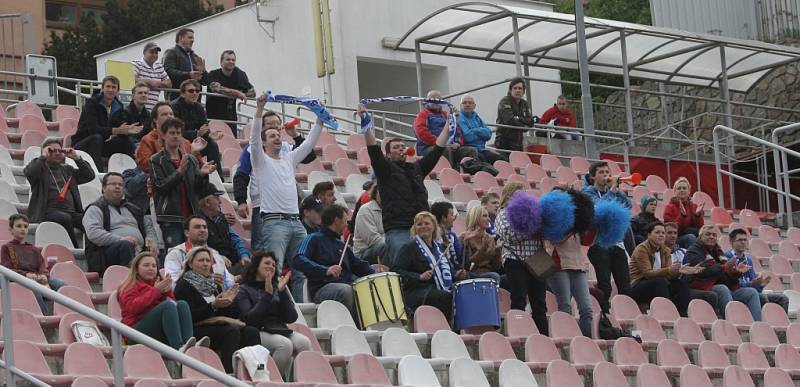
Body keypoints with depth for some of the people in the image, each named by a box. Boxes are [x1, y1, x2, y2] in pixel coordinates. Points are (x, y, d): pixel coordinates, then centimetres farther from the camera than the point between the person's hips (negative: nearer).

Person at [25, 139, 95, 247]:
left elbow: (90, 175, 20)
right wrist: (43, 156, -4)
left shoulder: (67, 170, 28)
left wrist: (76, 157, 13)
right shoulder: (40, 168, 13)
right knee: (65, 218, -37)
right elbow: (29, 173, -10)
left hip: (71, 212, 4)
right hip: (49, 212, -4)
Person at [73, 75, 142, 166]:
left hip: (102, 144, 6)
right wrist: (116, 130, -34)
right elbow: (92, 129, -28)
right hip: (82, 144, -6)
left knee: (127, 142, -10)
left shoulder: (118, 106, 4)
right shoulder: (92, 103, -16)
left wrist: (128, 130, -25)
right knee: (97, 138, -35)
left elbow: (120, 130, 1)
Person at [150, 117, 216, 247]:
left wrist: (202, 174, -12)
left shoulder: (191, 160, 16)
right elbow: (160, 186, -10)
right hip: (170, 218, -4)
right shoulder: (156, 161, 3)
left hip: (192, 215, 4)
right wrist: (180, 172, -22)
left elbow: (197, 188, 9)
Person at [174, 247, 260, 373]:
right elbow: (191, 316, -13)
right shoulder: (184, 285, 2)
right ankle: (229, 373, -39)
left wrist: (229, 301, -2)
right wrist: (213, 306, -23)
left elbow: (235, 313, 19)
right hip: (198, 330, -7)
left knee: (251, 332, -19)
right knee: (232, 331, -32)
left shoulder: (214, 284, 24)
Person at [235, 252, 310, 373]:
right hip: (259, 332, -4)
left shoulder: (277, 287, 21)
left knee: (304, 342, -27)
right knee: (285, 344, -34)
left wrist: (282, 291, -1)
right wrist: (267, 294, -10)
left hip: (281, 330, 4)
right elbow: (249, 319, -8)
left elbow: (292, 318, 9)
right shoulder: (244, 290, 9)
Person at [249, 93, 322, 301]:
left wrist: (320, 120, 11)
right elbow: (254, 139, -11)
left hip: (296, 221, 7)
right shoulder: (261, 161, 5)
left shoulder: (289, 159, 22)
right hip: (274, 221, -6)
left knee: (300, 271, 4)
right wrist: (259, 110, -19)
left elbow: (309, 143, 20)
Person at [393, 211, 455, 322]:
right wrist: (419, 277, -22)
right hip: (417, 293, -7)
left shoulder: (440, 247, 23)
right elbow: (396, 270, -10)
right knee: (447, 298, -32)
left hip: (443, 291, 7)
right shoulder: (409, 248, 2)